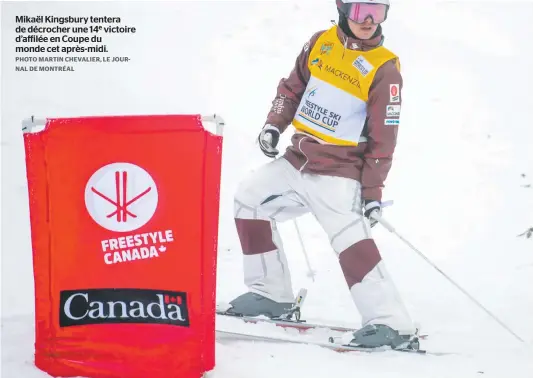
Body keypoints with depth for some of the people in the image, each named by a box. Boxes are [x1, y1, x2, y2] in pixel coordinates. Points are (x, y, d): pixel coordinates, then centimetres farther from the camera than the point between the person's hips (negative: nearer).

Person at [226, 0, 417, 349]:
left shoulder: (385, 69, -11)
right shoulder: (320, 43, 4)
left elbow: (383, 140, -10)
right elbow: (293, 87, 18)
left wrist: (373, 191, -12)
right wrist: (274, 124, 3)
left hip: (339, 172, -7)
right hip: (298, 160, 7)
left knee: (350, 237, -21)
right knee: (250, 197, 6)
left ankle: (390, 322, -17)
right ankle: (272, 294, 14)